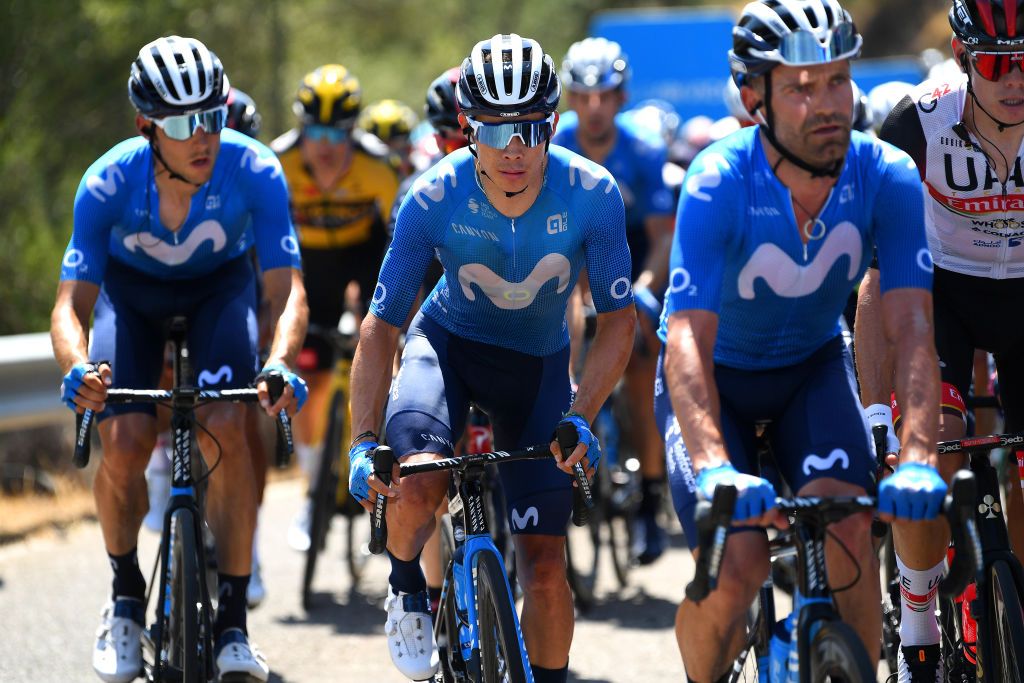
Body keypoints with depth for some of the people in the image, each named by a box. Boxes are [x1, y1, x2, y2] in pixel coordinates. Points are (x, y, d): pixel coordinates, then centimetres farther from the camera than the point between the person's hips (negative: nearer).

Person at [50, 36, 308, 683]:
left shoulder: (254, 172, -32)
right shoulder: (108, 184, -31)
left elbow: (287, 288, -34)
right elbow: (73, 301, -31)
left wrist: (281, 363, -54)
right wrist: (78, 369, -53)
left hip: (220, 285, 0)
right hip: (132, 287, 0)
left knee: (226, 431, -23)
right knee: (125, 443, -19)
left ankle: (234, 619, -12)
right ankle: (126, 595, 7)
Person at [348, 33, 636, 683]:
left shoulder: (591, 194, -25)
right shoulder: (435, 198, -26)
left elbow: (618, 320, -16)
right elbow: (382, 325, -20)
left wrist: (580, 419, -30)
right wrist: (365, 442, -31)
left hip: (538, 361, 1)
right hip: (450, 342, -1)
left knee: (545, 567, -5)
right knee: (417, 483, -31)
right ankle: (408, 590, 2)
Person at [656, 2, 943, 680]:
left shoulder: (886, 176, -22)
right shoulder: (718, 184, -30)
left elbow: (913, 329, -28)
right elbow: (688, 342, -39)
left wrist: (919, 459, -44)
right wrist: (714, 467, -55)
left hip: (813, 365, 2)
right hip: (717, 376, -2)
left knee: (849, 526, -25)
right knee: (735, 569, -19)